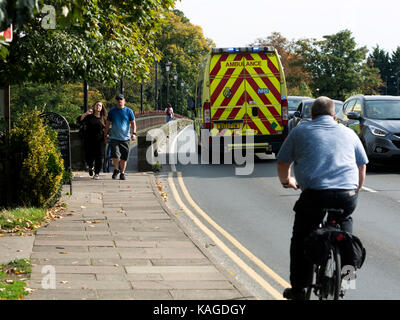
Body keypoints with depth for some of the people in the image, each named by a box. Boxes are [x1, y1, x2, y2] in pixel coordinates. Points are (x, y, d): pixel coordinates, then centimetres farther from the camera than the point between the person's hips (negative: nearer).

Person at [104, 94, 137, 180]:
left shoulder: (129, 111, 4)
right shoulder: (112, 111, 7)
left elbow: (133, 123, 3)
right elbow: (107, 124, 14)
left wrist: (134, 133, -11)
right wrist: (105, 135, 13)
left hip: (125, 138, 0)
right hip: (114, 137, 0)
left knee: (124, 157, 2)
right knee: (115, 155, -14)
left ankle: (122, 173, 17)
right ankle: (116, 169, 10)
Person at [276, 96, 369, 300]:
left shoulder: (300, 132, 14)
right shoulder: (348, 133, 20)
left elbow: (282, 163, 20)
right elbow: (362, 167, 25)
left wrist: (287, 181, 40)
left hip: (315, 195, -2)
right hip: (347, 195, 2)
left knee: (301, 240, 15)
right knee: (344, 221, 31)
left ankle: (299, 290, 17)